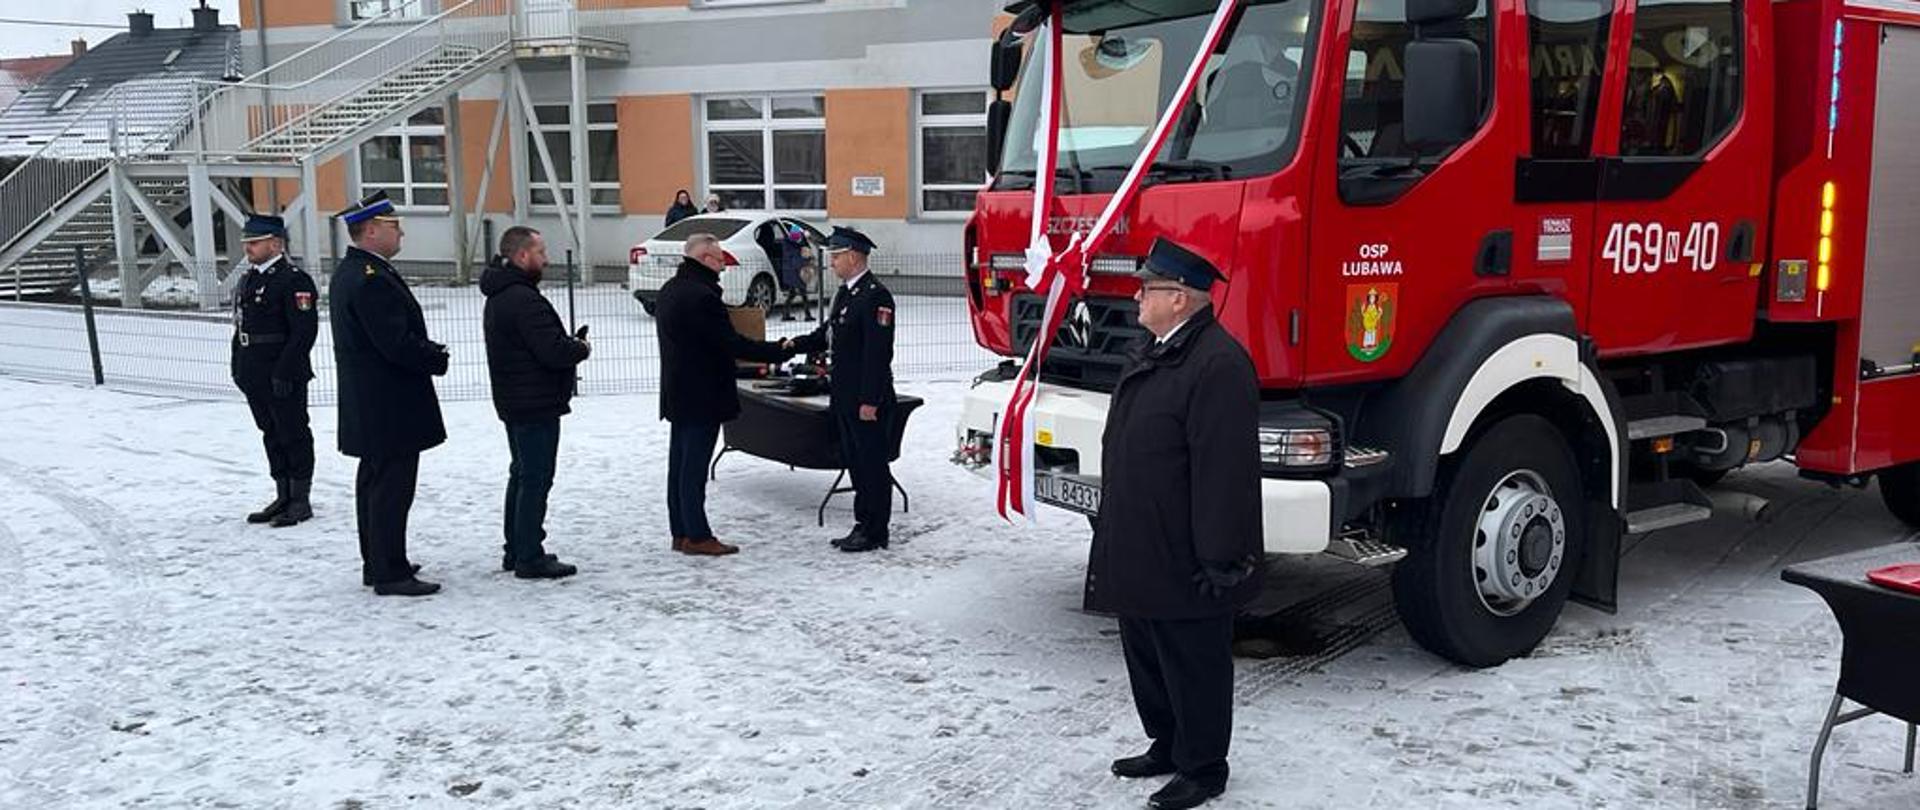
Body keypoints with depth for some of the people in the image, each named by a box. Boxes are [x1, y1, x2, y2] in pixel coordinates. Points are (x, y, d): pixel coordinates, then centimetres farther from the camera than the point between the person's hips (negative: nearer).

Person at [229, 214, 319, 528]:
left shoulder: (294, 280, -13)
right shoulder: (247, 281, 14)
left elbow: (304, 332, -19)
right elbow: (240, 328, 20)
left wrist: (284, 373, -22)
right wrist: (239, 369, 13)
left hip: (284, 377, -9)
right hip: (255, 378, 9)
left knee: (294, 436, 1)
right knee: (272, 435, 14)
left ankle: (301, 500, 10)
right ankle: (283, 497, 24)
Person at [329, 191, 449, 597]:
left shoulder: (349, 271, 12)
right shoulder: (372, 279, -22)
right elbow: (396, 343, -25)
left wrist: (429, 351, 4)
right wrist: (437, 359, -10)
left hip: (369, 406, 11)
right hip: (390, 407, -11)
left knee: (374, 482, 17)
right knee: (392, 487, -5)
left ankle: (377, 563, 28)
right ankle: (391, 574, 1)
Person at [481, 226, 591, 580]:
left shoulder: (500, 296, 14)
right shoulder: (522, 299, -21)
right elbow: (552, 351, -27)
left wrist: (568, 342, 4)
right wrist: (581, 348, -7)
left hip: (514, 403, 11)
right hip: (536, 404, -11)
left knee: (522, 475, 18)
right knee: (536, 480, -5)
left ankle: (516, 551, 27)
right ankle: (530, 559, -1)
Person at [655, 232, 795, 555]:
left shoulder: (670, 290, 12)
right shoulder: (701, 296, -20)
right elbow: (733, 344, -22)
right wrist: (782, 351, -15)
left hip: (677, 395, 10)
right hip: (702, 398, -10)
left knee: (681, 465, 12)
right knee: (694, 467, -4)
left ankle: (681, 532, 19)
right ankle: (697, 536, 1)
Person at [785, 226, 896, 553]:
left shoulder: (876, 296, -16)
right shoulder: (845, 293, 14)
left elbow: (878, 353, -20)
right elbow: (828, 333, 20)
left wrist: (870, 401, -22)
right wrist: (797, 344, 2)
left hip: (868, 399, -10)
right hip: (845, 396, 10)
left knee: (872, 463, -1)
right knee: (855, 461, 15)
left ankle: (875, 532, 8)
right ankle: (864, 525, 25)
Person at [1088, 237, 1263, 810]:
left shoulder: (1218, 364, -21)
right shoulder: (1154, 355, 13)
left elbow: (1226, 473, -24)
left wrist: (1219, 560, -23)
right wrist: (1115, 540, 22)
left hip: (1183, 564, -10)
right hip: (1137, 557, 10)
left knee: (1193, 666, 5)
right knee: (1147, 657, 21)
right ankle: (1166, 746, 38)